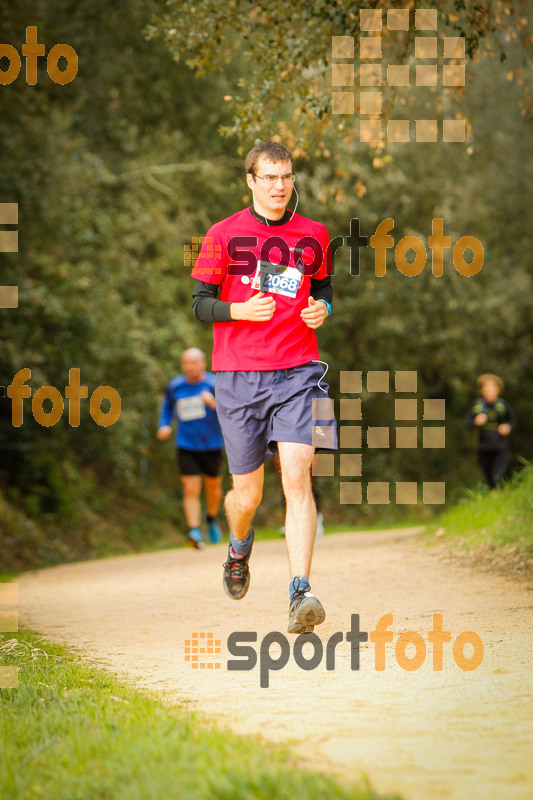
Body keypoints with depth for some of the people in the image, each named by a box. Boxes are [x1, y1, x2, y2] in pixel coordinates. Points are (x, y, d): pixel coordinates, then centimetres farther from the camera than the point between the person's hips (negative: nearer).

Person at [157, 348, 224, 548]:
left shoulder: (213, 384, -11)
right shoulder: (175, 386, 1)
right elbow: (167, 405, 21)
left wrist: (214, 403, -43)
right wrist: (164, 425, 4)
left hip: (211, 445, -1)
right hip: (186, 447, 1)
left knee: (213, 487, 15)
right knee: (191, 489, -11)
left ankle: (212, 517, 43)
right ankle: (194, 531, -16)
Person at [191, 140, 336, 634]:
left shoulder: (313, 235, 9)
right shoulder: (224, 235, 2)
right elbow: (200, 303, 4)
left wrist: (322, 308, 1)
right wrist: (241, 309, -16)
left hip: (298, 371, 1)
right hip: (238, 375, -1)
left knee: (297, 477, -17)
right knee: (247, 494, 7)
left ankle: (300, 594, -21)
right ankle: (238, 551, 42)